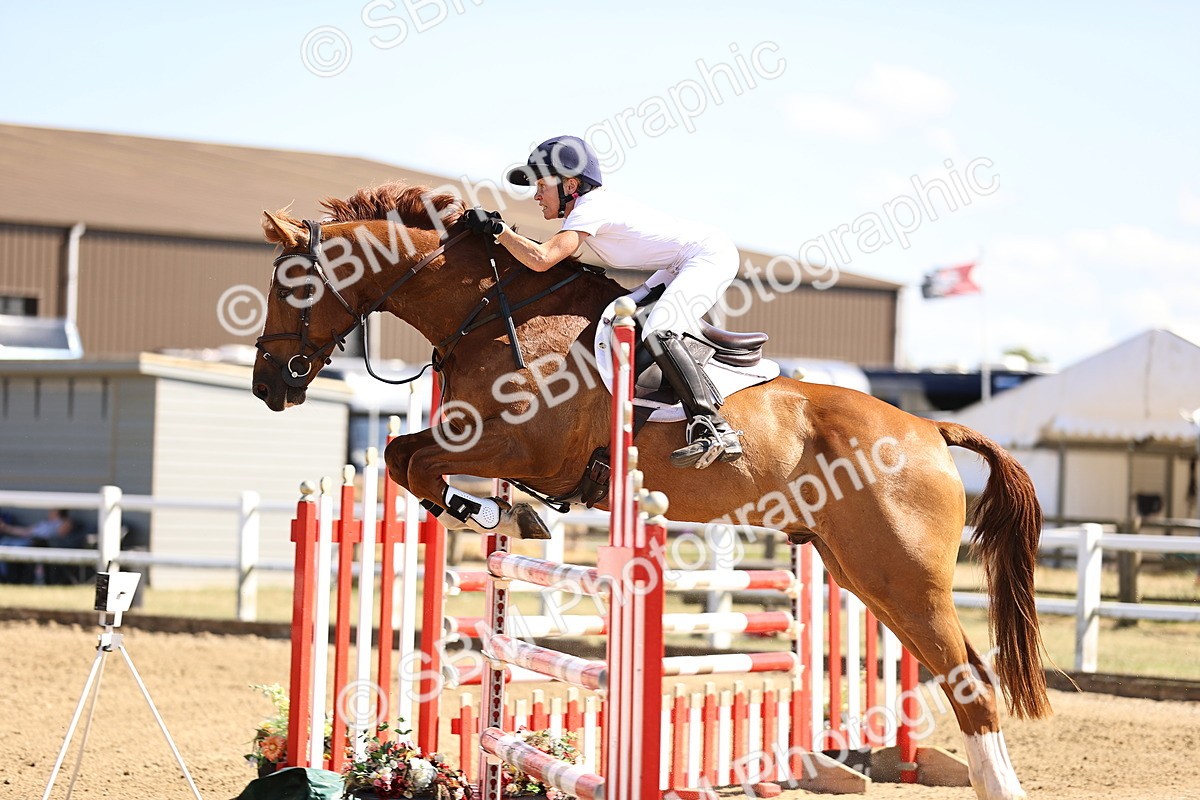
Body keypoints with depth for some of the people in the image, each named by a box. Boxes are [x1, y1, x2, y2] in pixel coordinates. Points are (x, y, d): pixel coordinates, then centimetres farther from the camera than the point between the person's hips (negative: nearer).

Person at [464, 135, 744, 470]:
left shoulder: (589, 209, -17)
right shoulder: (594, 202, 12)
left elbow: (541, 259, -28)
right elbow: (561, 256, 16)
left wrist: (497, 228, -17)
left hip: (711, 255, -11)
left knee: (657, 332, -26)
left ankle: (714, 430, -33)